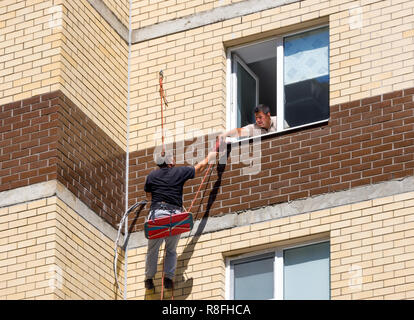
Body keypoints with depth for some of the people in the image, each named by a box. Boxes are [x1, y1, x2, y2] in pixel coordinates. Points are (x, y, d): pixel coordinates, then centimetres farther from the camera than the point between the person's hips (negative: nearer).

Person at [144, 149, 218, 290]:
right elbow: (199, 168, 22)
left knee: (152, 249, 11)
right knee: (171, 250, 13)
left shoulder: (151, 176, 11)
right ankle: (169, 277, 2)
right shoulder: (179, 172, 7)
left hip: (156, 212, 1)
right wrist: (209, 157, 39)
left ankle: (149, 278, 11)